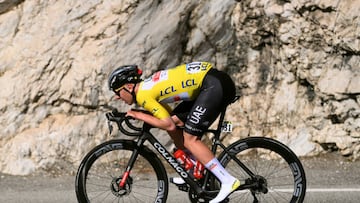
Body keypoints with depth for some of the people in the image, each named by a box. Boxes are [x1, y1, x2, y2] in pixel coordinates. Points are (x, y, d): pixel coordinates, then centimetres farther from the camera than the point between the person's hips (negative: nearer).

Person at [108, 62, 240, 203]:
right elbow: (168, 115, 18)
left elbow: (168, 125, -16)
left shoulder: (143, 94, -12)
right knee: (175, 120, 10)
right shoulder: (148, 86, 16)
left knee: (189, 139, -8)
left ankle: (228, 181, -10)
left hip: (215, 85, -10)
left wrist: (139, 116, -7)